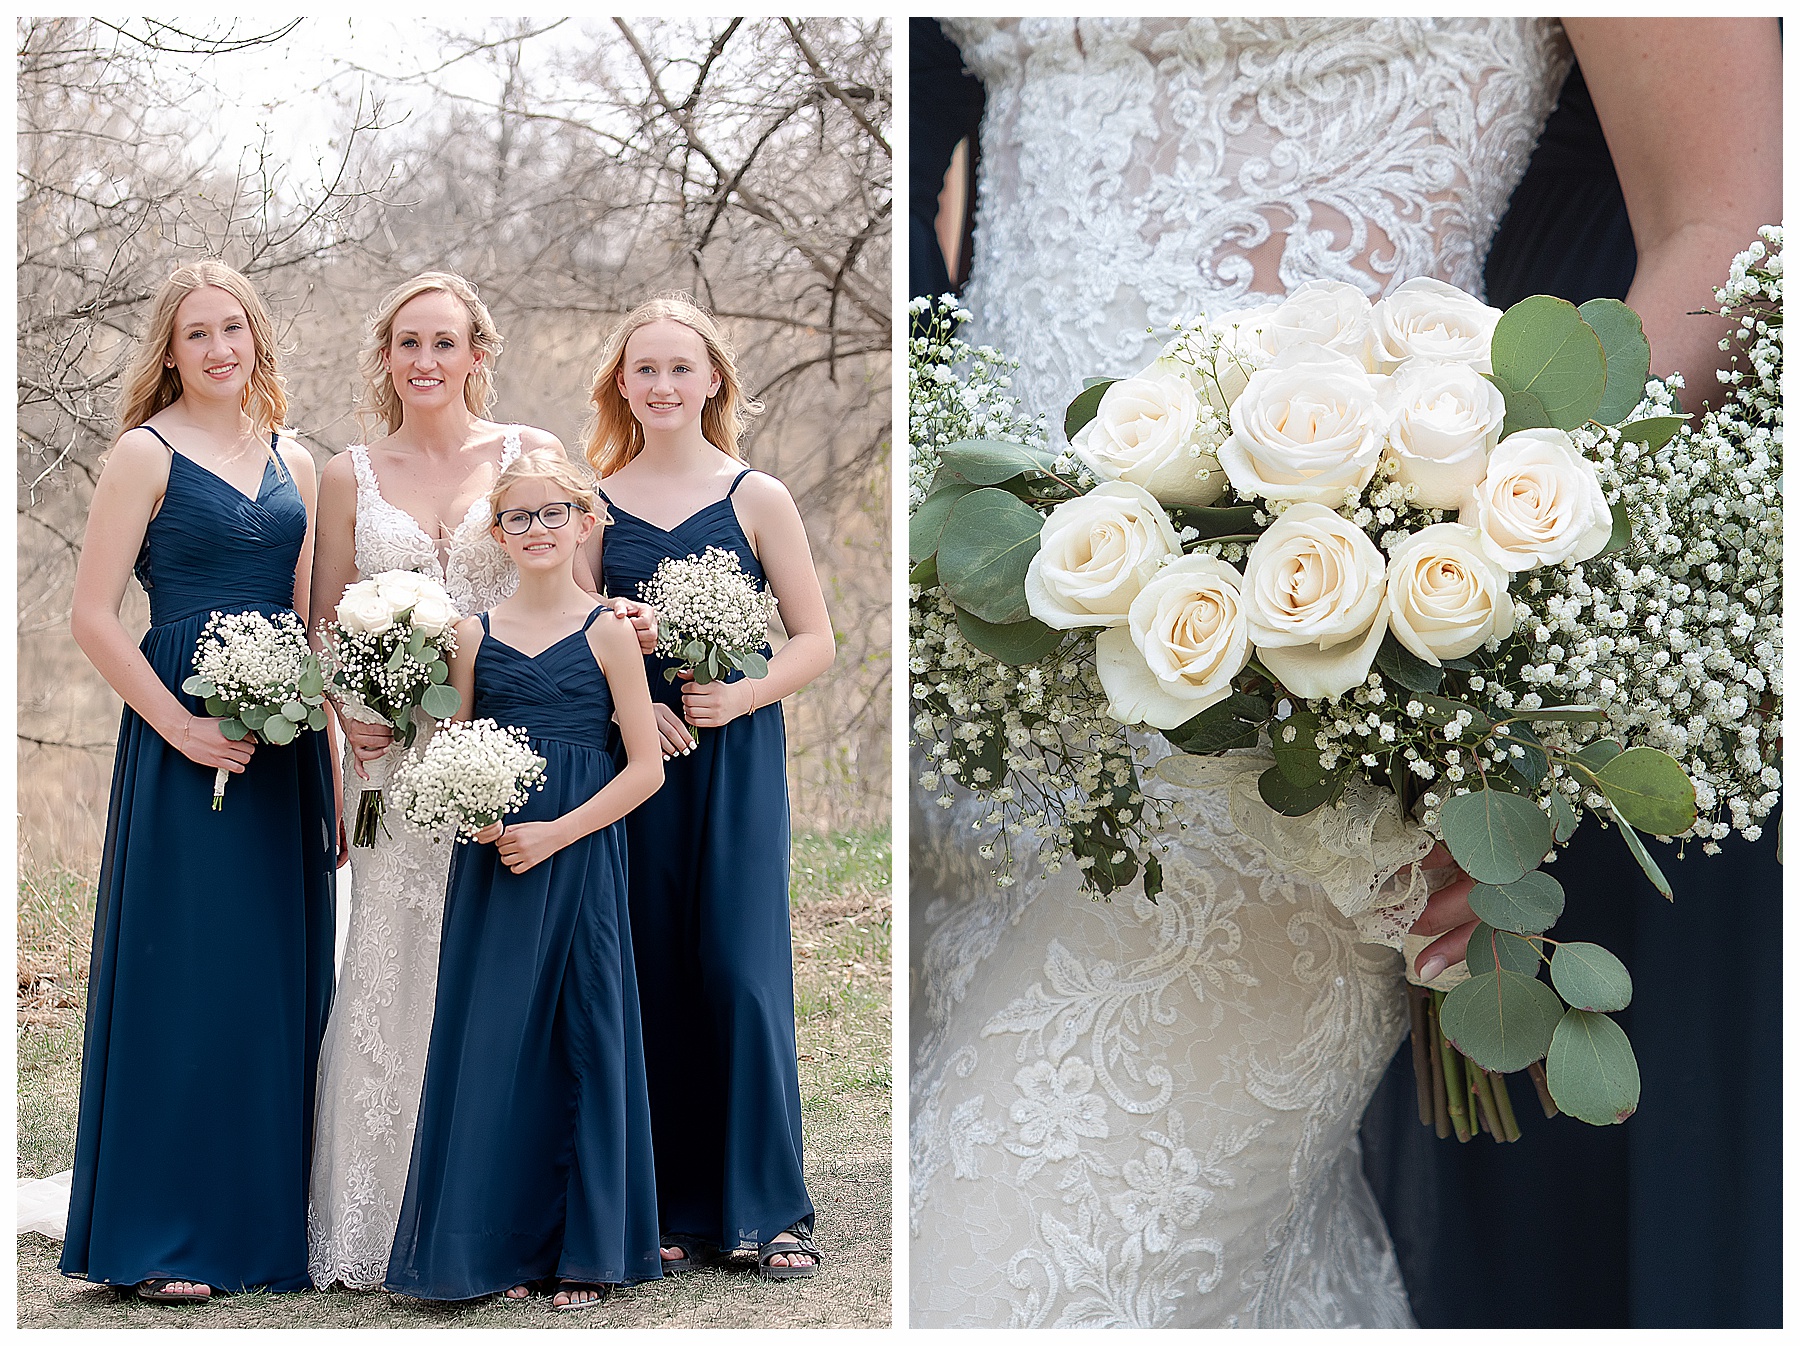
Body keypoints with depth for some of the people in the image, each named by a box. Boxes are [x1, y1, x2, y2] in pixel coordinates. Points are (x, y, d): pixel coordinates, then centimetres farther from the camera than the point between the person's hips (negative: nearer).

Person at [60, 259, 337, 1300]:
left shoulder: (294, 460, 13)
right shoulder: (148, 453, -3)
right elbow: (93, 616, -8)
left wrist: (334, 751, 9)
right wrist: (180, 725, -14)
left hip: (283, 742, 6)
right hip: (185, 741, -5)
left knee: (280, 975, 7)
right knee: (182, 974, -3)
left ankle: (265, 1218, 16)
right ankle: (160, 1235, 4)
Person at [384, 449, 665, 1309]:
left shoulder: (607, 633, -1)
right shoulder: (474, 635, 7)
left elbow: (646, 766, -3)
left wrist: (555, 833, -12)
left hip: (579, 859, -2)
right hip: (492, 860, 2)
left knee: (583, 1039, 1)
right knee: (494, 1042, 2)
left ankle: (586, 1249, 10)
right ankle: (505, 1244, 12)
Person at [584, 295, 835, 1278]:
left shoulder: (756, 499, 3)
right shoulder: (597, 503, 7)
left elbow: (815, 640, 3)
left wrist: (741, 696, -14)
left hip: (737, 762, -2)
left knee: (741, 975, -6)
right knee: (653, 979, 2)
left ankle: (773, 1209, 3)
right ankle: (677, 1211, 11)